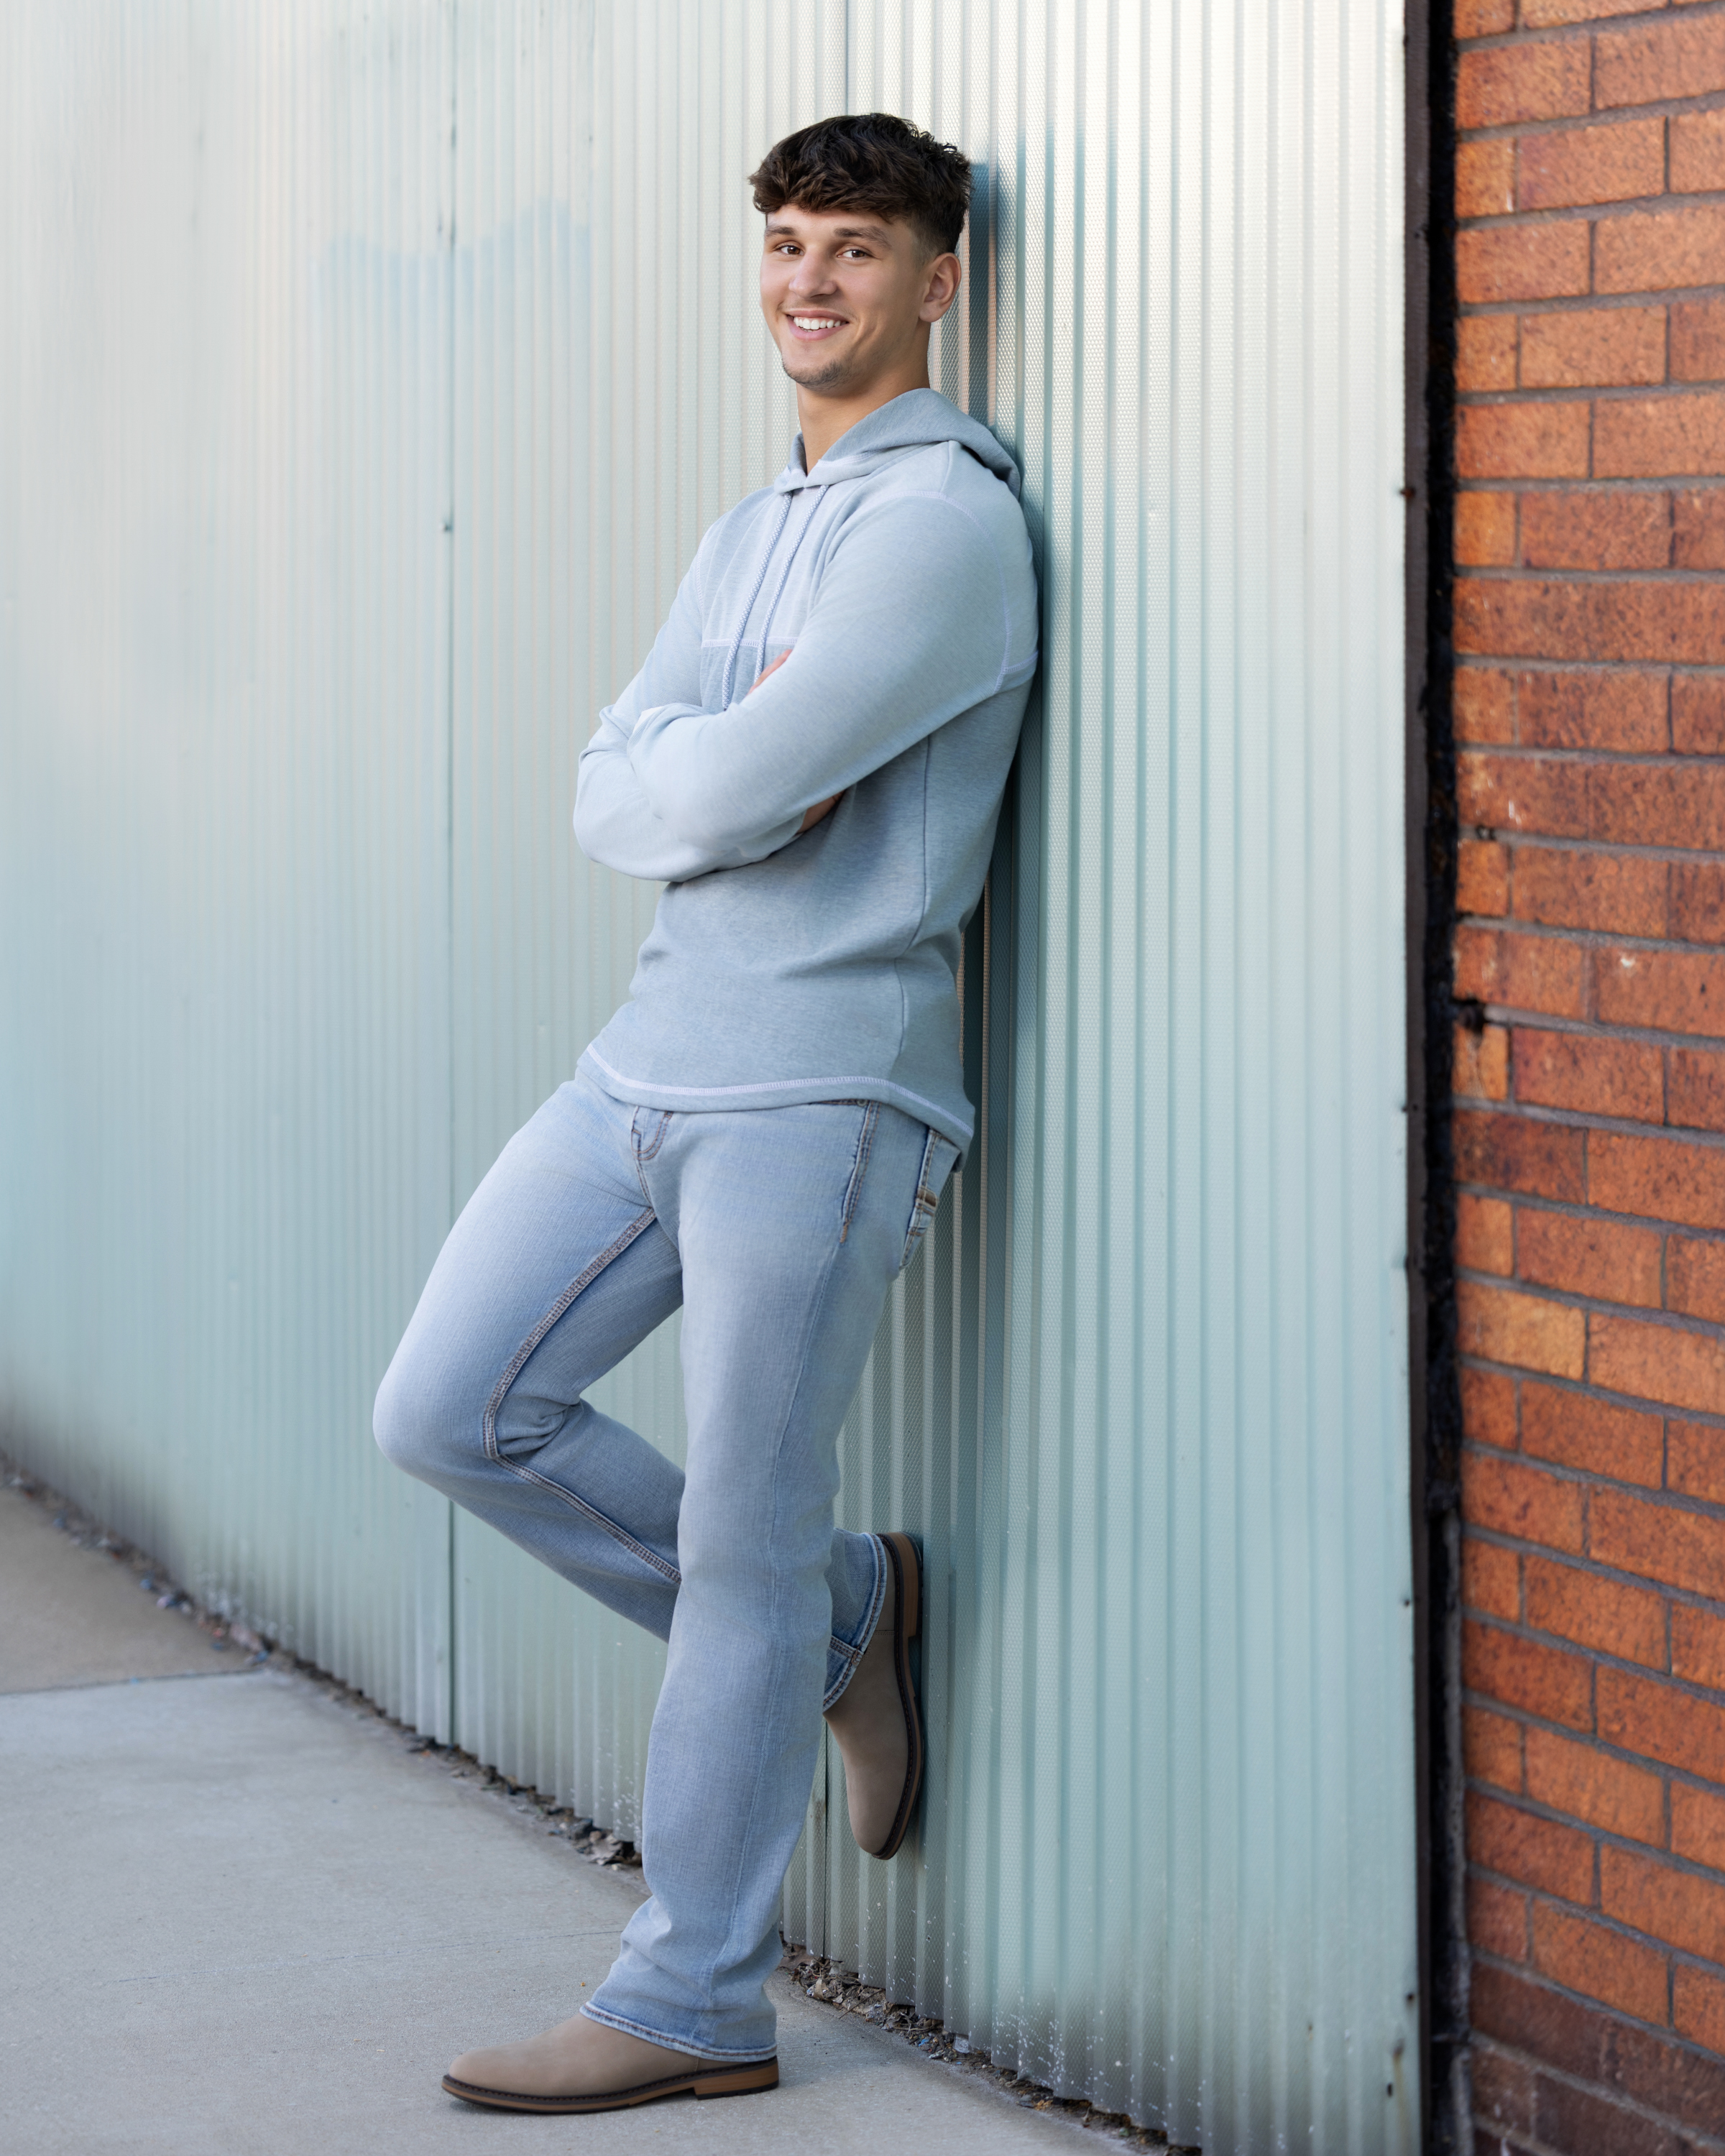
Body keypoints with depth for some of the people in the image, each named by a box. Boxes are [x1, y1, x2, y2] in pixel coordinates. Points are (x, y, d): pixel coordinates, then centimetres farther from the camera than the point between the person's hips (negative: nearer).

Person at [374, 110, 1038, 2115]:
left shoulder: (945, 521, -10)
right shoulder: (749, 531, 19)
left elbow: (733, 789, -19)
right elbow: (609, 798, 8)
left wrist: (713, 764, 2)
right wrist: (738, 766, -10)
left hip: (822, 1086, -9)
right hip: (654, 1051, 9)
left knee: (739, 1555, -2)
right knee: (453, 1414, 7)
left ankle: (693, 2004, 8)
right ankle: (846, 1614, 22)